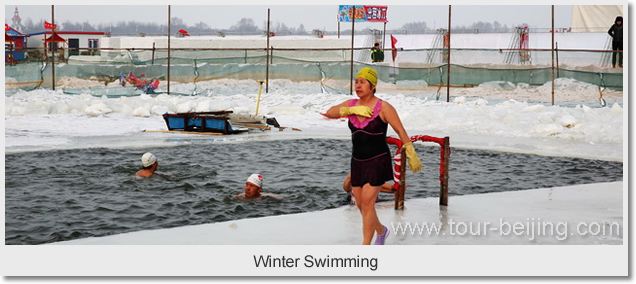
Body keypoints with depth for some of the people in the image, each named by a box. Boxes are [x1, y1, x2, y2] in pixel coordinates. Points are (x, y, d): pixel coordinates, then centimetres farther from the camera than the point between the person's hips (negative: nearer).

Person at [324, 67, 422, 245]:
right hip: (358, 162, 6)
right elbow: (330, 113, -8)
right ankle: (381, 230, 39)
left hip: (378, 162, -6)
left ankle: (365, 247, -6)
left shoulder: (383, 107, -11)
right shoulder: (351, 104, 5)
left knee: (367, 203, -13)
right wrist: (352, 110, -21)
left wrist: (412, 157, -5)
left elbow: (401, 132, -7)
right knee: (361, 204, 12)